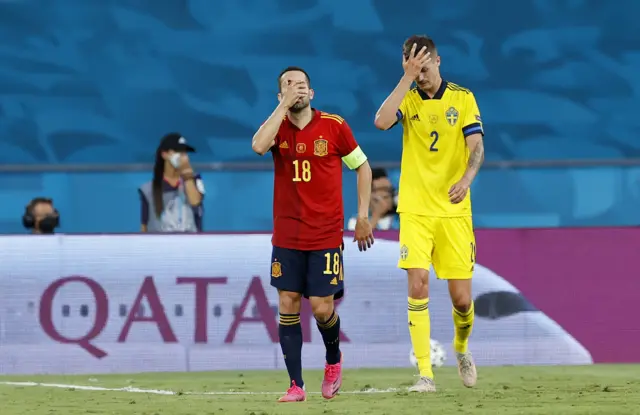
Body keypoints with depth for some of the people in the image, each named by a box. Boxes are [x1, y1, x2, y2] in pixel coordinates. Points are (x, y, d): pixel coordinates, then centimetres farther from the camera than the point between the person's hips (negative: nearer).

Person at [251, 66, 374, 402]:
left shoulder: (334, 126, -2)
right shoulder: (277, 126, 3)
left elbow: (362, 166, 7)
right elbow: (259, 146, -20)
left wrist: (363, 216, 3)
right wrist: (284, 106, -18)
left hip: (326, 235, -2)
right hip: (286, 236, 2)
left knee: (321, 308, -6)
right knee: (287, 306, -2)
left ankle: (333, 360, 25)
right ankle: (296, 385, 4)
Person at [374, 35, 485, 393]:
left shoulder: (462, 98, 3)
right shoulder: (408, 100, 4)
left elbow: (476, 146, -6)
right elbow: (381, 122, -17)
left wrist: (466, 179, -25)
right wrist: (407, 79, -17)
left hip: (454, 211, 0)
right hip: (416, 211, 0)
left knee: (462, 298, -1)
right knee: (418, 285, -15)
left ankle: (462, 348, 32)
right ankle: (425, 373, -10)